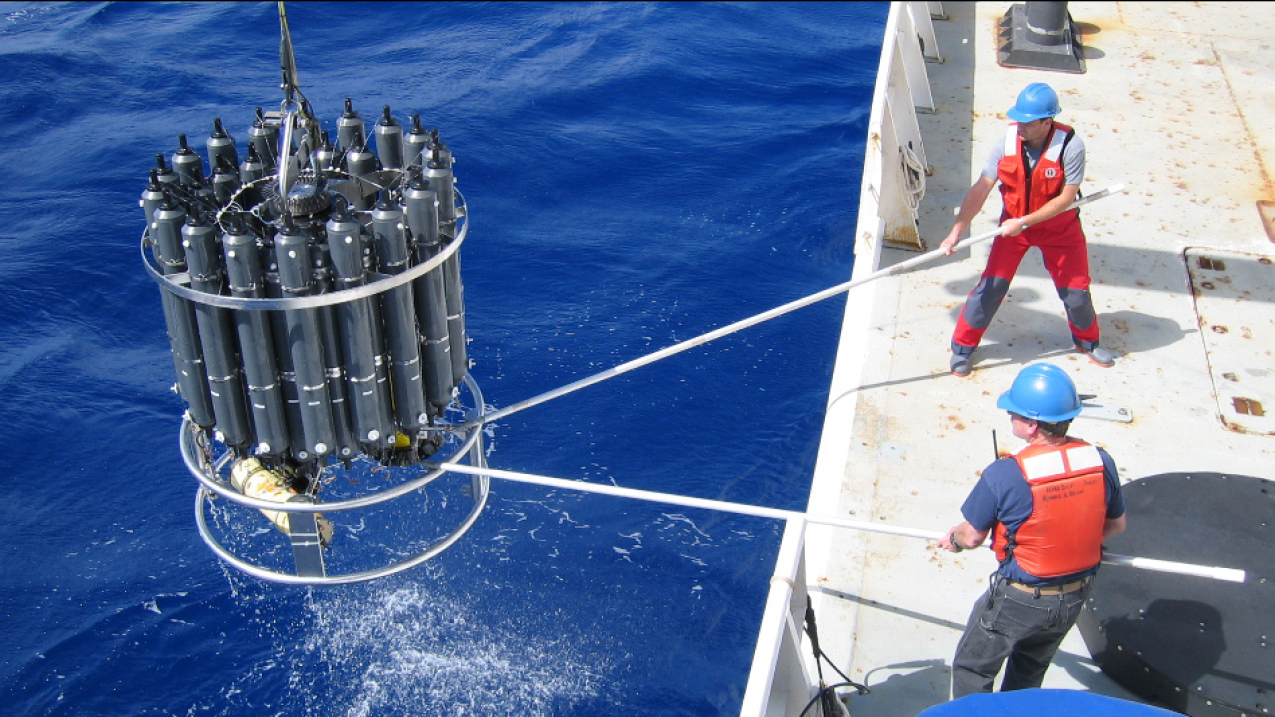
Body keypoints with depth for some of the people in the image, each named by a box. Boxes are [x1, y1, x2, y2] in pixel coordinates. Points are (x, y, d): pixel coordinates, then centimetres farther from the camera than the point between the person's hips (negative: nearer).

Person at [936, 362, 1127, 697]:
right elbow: (1116, 525, 2)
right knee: (1031, 669, 30)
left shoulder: (1004, 475, -29)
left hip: (1019, 599, -5)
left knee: (971, 669, 18)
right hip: (1076, 596, 6)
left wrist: (954, 539, 9)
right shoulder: (1100, 461, -15)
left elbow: (973, 537, -14)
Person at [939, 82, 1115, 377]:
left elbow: (1066, 198, -24)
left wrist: (1024, 222, -28)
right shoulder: (1007, 144, -19)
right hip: (1013, 225, 1)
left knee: (1075, 287, 8)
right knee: (992, 284, -4)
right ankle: (962, 346, 10)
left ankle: (1087, 341, 36)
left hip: (1059, 227, -1)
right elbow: (981, 189, -20)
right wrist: (957, 230, -29)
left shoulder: (1070, 146, -26)